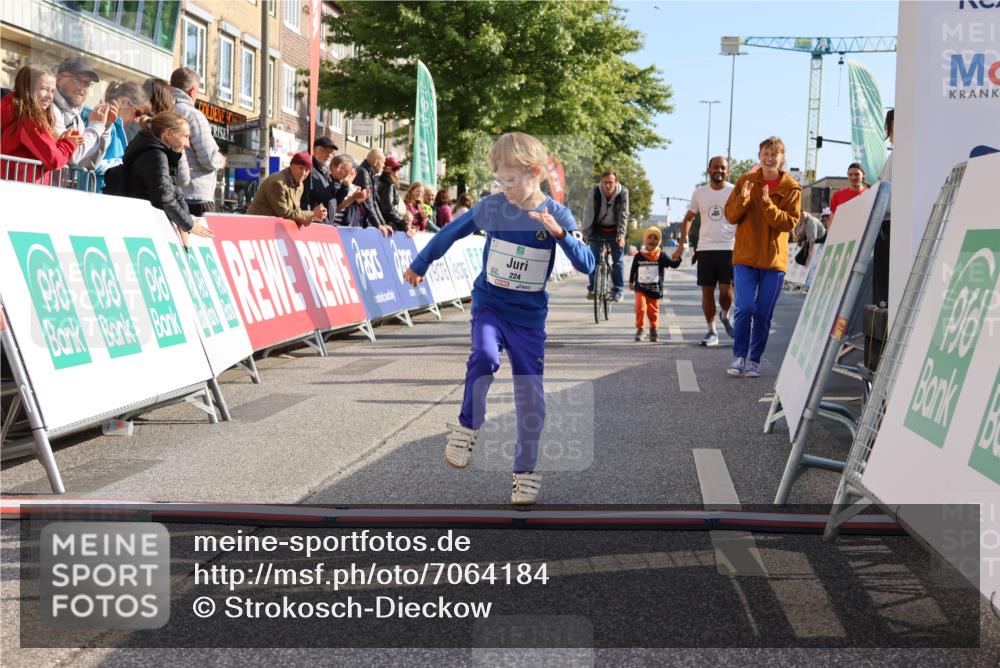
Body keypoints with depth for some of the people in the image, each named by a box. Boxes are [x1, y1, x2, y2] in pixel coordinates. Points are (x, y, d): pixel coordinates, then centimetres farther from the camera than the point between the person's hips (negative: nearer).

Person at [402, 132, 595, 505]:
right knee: (485, 357, -30)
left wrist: (560, 234, -33)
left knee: (530, 396, 0)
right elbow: (451, 233, 10)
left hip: (529, 316, 0)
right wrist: (419, 265, 20)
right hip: (489, 304, 0)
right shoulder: (491, 207, -5)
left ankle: (525, 473, 18)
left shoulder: (556, 215, -9)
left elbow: (587, 265, -17)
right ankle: (467, 427, -6)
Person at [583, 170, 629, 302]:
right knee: (594, 259, -3)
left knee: (618, 260, -4)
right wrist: (585, 232, -19)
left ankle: (618, 290, 4)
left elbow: (623, 215, -17)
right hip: (598, 229, 1)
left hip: (615, 230, -1)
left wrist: (621, 234, -25)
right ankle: (592, 288, 8)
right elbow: (588, 213, -13)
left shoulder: (623, 193, -17)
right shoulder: (594, 192, -15)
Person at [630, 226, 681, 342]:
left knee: (653, 311, 9)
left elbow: (673, 264, -11)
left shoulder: (661, 256, -3)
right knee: (640, 307, -16)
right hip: (640, 288, 0)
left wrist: (677, 259, -31)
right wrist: (631, 282, 19)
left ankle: (654, 330, 30)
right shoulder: (639, 256, 1)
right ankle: (640, 329, -2)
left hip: (655, 289, 0)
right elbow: (633, 270, 14)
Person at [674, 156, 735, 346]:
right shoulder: (700, 193, 9)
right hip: (705, 249, 3)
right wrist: (682, 243, 7)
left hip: (729, 248, -3)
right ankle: (711, 331, 14)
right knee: (707, 291, 3)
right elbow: (688, 218, 18)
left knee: (726, 290, -10)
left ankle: (725, 316, 22)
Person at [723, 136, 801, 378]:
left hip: (774, 259, 0)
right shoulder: (746, 181, 5)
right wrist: (743, 199, -15)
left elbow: (790, 222, -9)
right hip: (745, 256, 0)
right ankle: (739, 357, 2)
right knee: (745, 308, -10)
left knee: (764, 313, 4)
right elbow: (730, 216, 4)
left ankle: (755, 360, 16)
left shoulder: (791, 188, 0)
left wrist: (768, 204, -21)